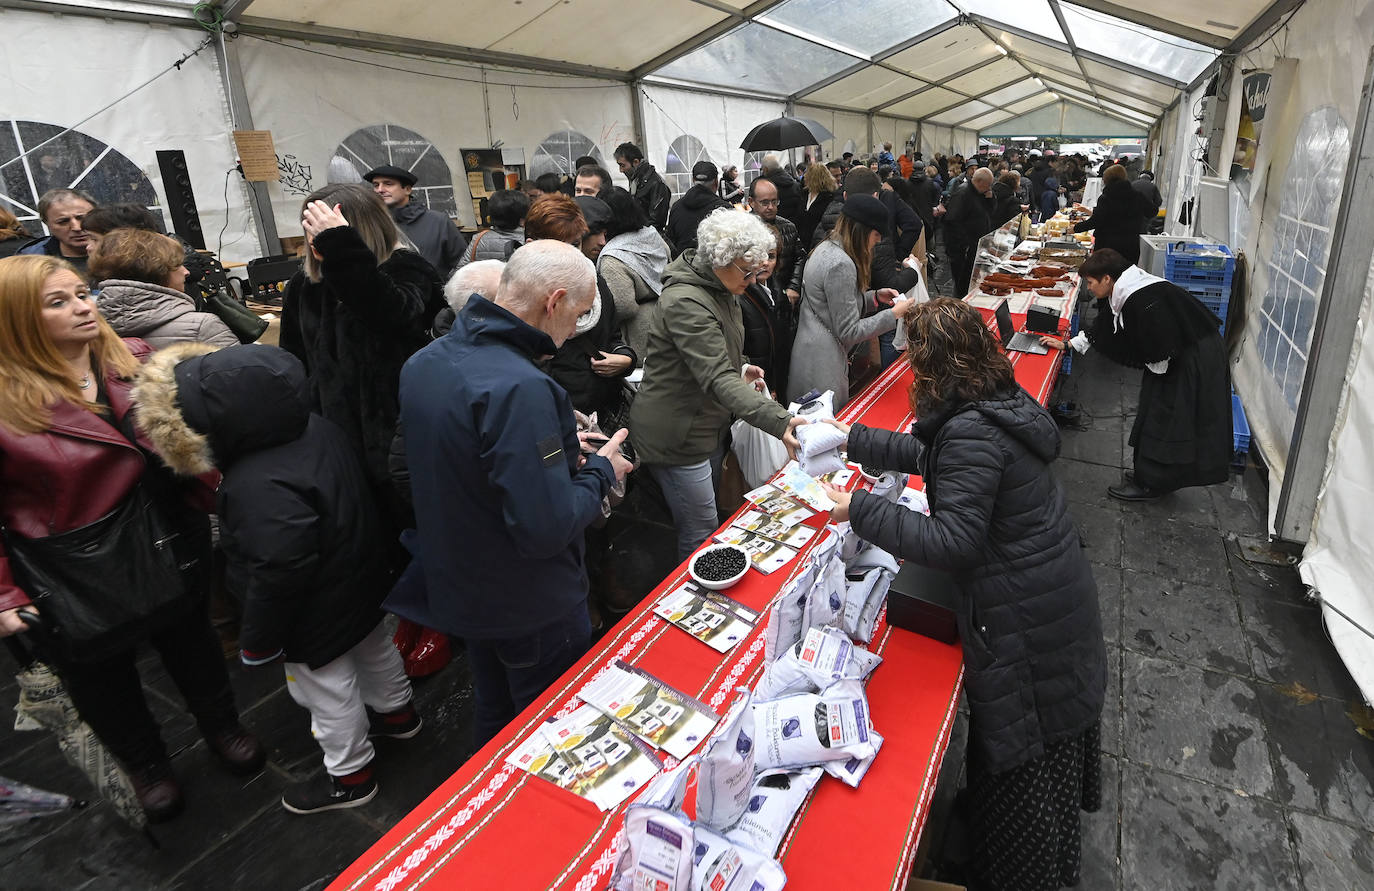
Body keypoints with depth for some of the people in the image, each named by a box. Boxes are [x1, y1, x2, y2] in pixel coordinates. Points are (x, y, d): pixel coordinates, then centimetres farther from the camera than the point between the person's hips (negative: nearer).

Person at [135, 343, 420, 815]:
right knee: (372, 647, 29)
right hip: (361, 581, 9)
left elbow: (277, 574, -30)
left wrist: (258, 641, -13)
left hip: (316, 616, -8)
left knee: (325, 686, 14)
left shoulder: (257, 487, -38)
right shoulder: (313, 427, -12)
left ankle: (349, 776, 37)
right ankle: (398, 713, 55)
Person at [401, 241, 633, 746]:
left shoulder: (423, 362, -1)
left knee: (494, 716, 30)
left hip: (459, 591, 8)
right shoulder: (519, 387, -32)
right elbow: (547, 528, -33)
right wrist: (600, 472, -14)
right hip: (530, 608, -8)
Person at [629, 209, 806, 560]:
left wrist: (739, 367, 2)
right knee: (701, 532, -1)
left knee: (707, 519, 22)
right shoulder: (686, 302, -27)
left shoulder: (721, 289, 6)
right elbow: (718, 380, -37)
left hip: (709, 425, 10)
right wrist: (779, 421, -47)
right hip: (677, 436, -10)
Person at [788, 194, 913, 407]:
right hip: (822, 365, -10)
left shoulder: (826, 248, 8)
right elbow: (848, 332, -19)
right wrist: (894, 314, -11)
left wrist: (874, 296, 11)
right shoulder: (840, 265, -22)